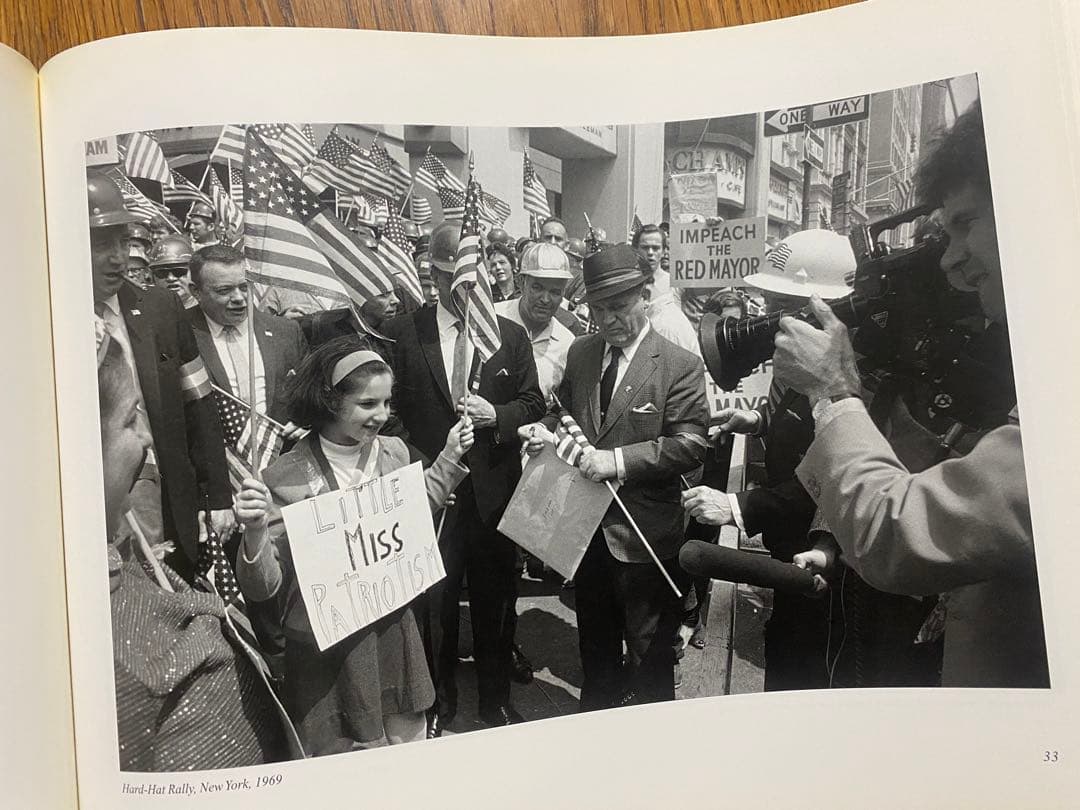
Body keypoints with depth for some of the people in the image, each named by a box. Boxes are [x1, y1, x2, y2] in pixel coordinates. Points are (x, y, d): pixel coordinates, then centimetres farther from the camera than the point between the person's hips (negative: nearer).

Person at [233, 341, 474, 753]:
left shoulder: (394, 452, -3)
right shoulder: (285, 479, -18)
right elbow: (263, 588, -15)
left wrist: (450, 457, 9)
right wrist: (255, 533, -34)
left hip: (395, 630, 5)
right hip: (328, 647, -4)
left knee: (411, 754, 18)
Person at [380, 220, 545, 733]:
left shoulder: (511, 335, 4)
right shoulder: (403, 333, -1)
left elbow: (533, 403, 7)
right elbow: (388, 407, 0)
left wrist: (497, 415, -12)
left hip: (493, 490, 2)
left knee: (495, 601, 13)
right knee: (433, 601, 9)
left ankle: (496, 702, 32)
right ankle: (437, 704, 29)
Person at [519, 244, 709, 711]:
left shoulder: (680, 366, -12)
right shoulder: (581, 353, 6)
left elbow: (690, 445, -18)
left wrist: (618, 460, -27)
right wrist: (546, 430, -4)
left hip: (645, 536, -5)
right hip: (587, 527, 6)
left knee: (649, 653, 10)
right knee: (594, 641, 23)